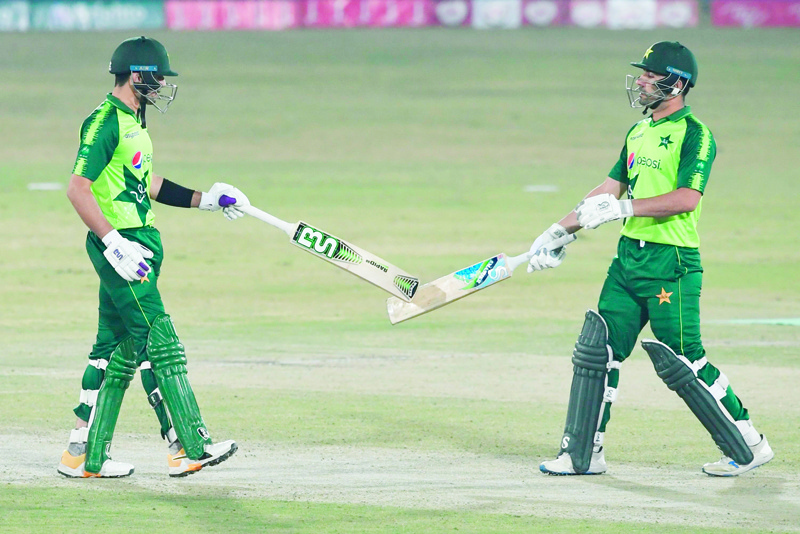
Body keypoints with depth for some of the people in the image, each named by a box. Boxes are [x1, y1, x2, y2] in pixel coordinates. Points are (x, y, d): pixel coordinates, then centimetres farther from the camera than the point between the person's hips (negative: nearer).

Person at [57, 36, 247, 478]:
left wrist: (204, 200, 24)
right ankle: (189, 447, -9)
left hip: (140, 242, 10)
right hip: (119, 246, -10)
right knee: (159, 343, -10)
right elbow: (77, 189, -21)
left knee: (117, 349, 10)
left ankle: (85, 455, 13)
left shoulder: (133, 121, 17)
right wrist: (115, 242, -25)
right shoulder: (105, 123, -15)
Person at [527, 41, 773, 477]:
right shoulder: (638, 133, 16)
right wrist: (558, 231, 20)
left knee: (681, 361, -6)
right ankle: (583, 453, 9)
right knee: (596, 350, 3)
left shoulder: (694, 134, -10)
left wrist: (623, 208, -23)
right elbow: (609, 190, 22)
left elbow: (687, 198, -22)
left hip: (670, 264, -8)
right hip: (629, 257, 8)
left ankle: (748, 446, 7)